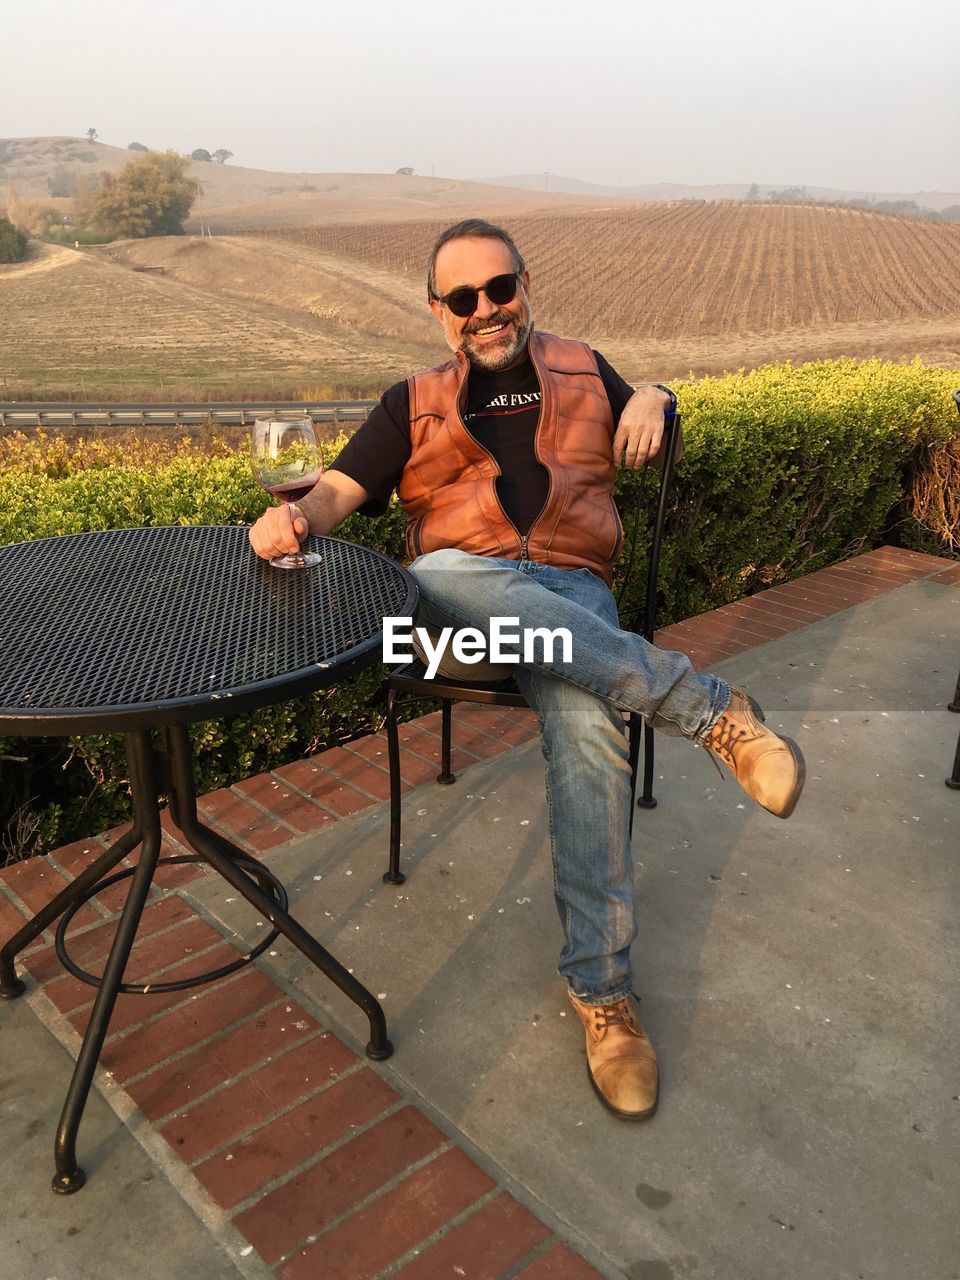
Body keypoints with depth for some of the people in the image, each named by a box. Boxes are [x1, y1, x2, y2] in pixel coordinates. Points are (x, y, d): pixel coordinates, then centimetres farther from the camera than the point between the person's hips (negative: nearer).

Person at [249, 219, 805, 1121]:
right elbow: (344, 487, 7)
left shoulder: (583, 370, 25)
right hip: (458, 591, 0)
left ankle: (600, 989, -24)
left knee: (586, 726, -33)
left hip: (570, 590, 0)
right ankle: (706, 708, -34)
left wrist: (651, 399, 10)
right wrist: (296, 517, -18)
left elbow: (641, 436, 36)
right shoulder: (413, 403, 20)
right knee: (439, 573, -39)